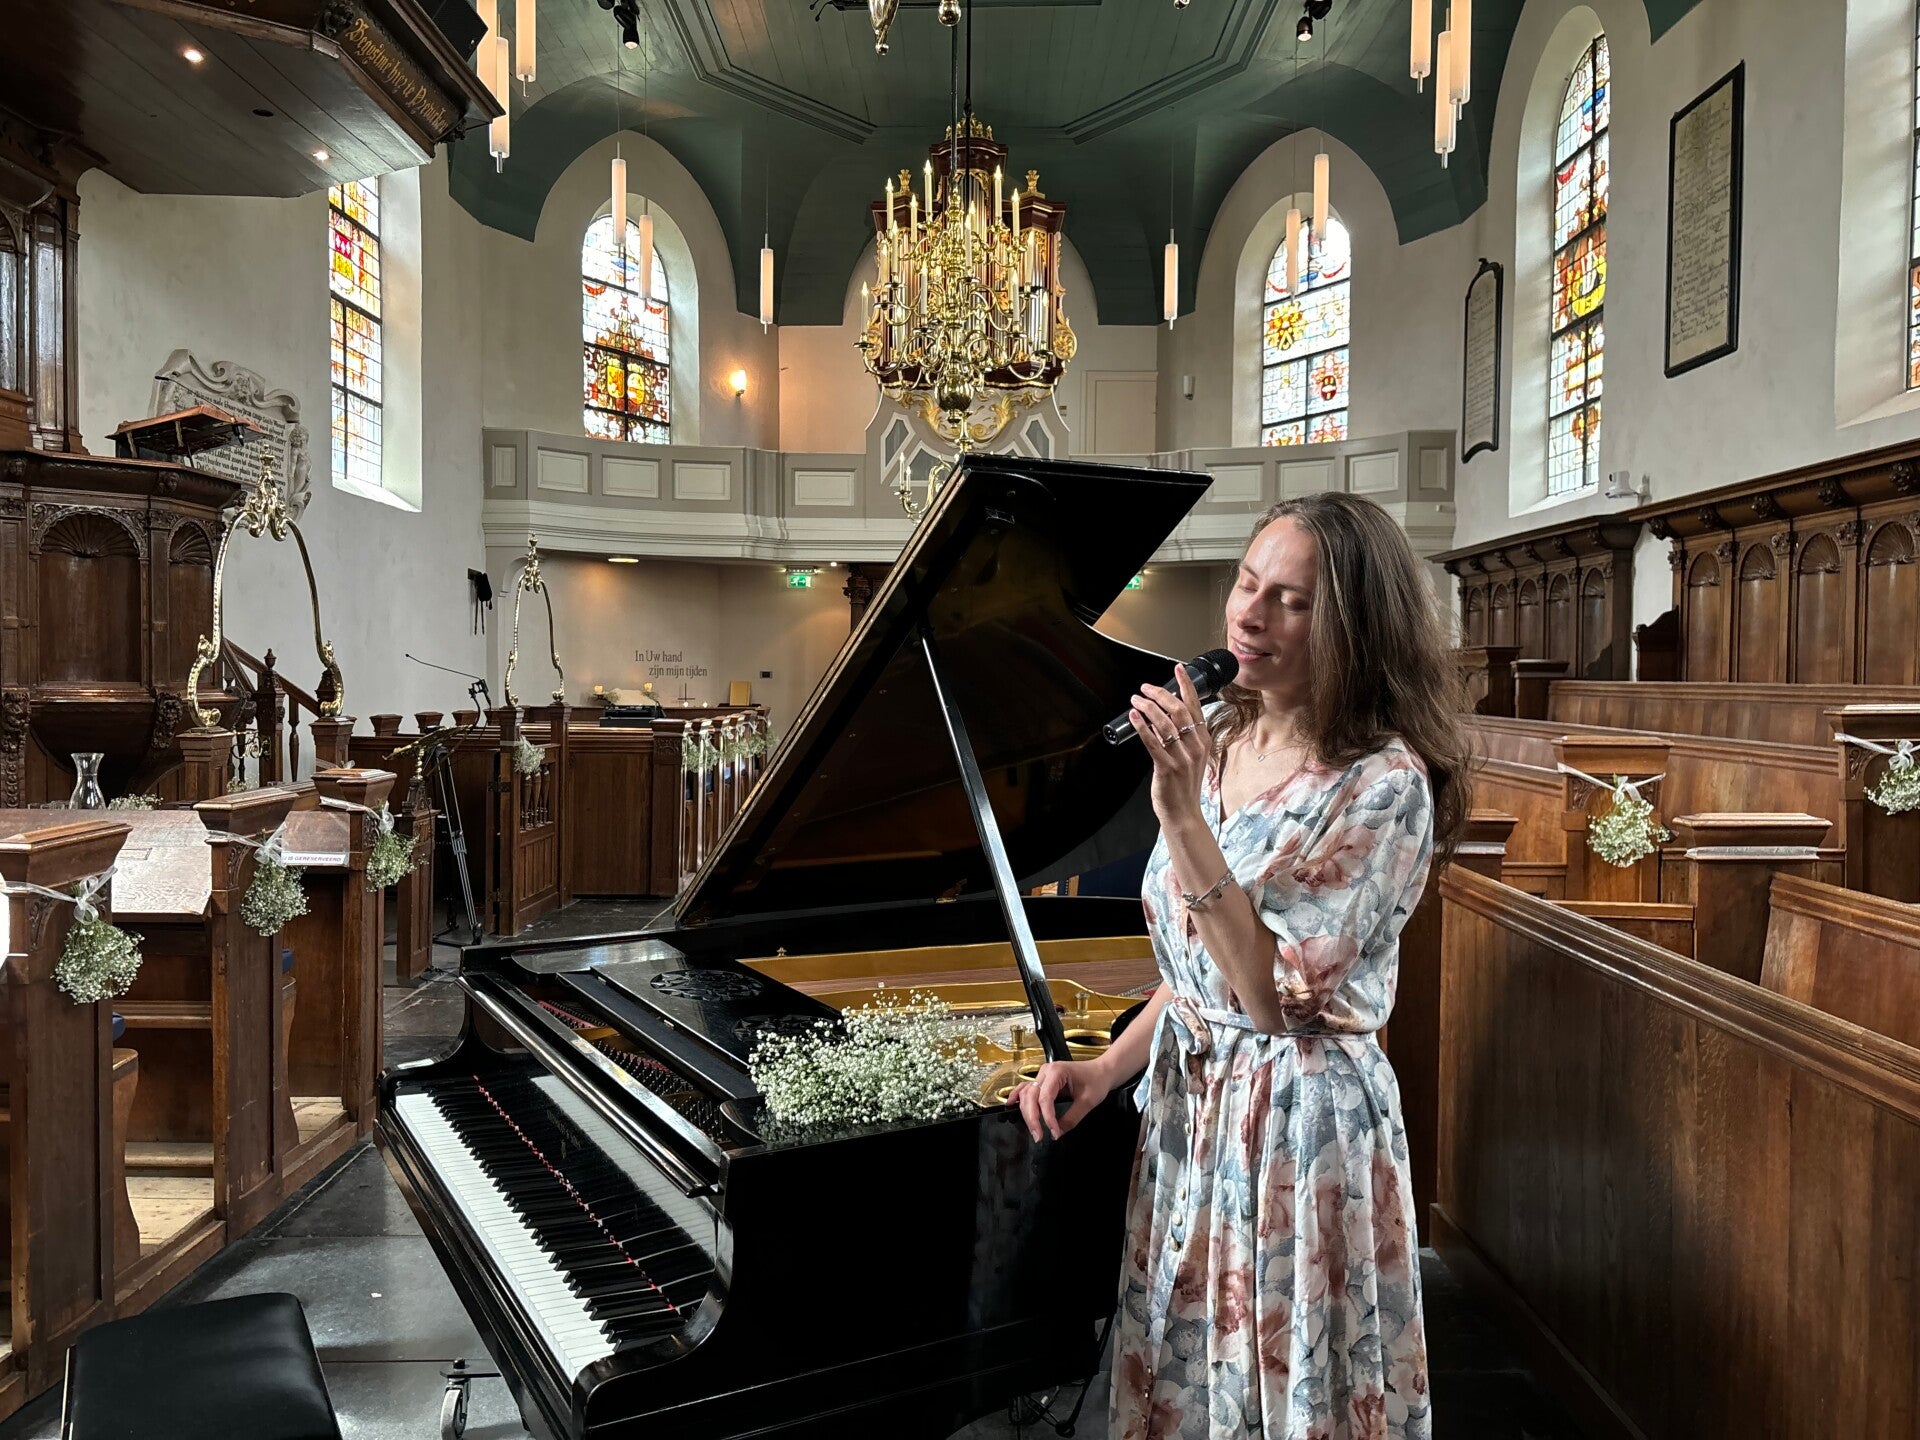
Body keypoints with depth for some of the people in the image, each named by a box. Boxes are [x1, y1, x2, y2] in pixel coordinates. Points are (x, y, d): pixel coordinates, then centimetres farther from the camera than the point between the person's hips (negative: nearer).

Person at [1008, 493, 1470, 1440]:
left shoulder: (1384, 781, -19)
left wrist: (1181, 813, -29)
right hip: (1188, 1105, 6)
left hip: (1299, 1125, -6)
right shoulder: (1213, 737, 1)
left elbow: (1274, 994, -25)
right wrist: (1108, 1067, 1)